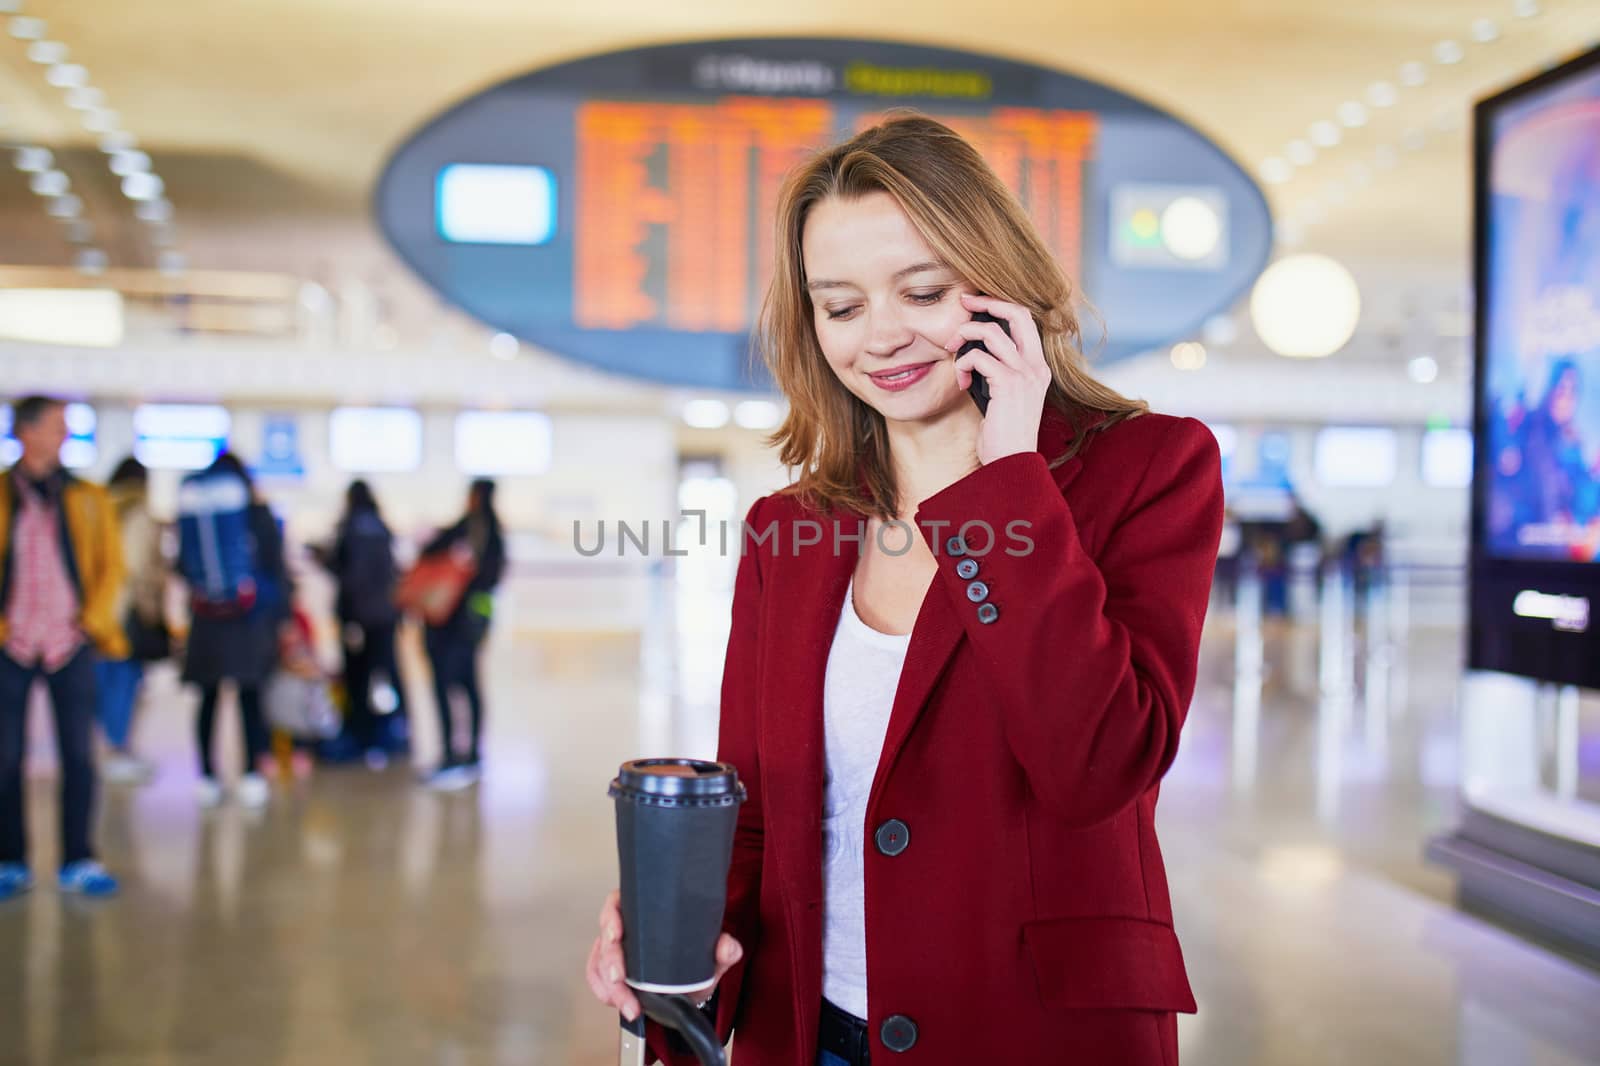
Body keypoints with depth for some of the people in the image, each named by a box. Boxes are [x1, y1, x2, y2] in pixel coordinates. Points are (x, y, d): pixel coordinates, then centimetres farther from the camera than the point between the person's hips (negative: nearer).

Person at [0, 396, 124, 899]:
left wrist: (92, 619, -4)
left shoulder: (88, 499, 7)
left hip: (70, 644, 0)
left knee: (79, 754, 0)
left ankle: (78, 862, 7)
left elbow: (111, 565, 7)